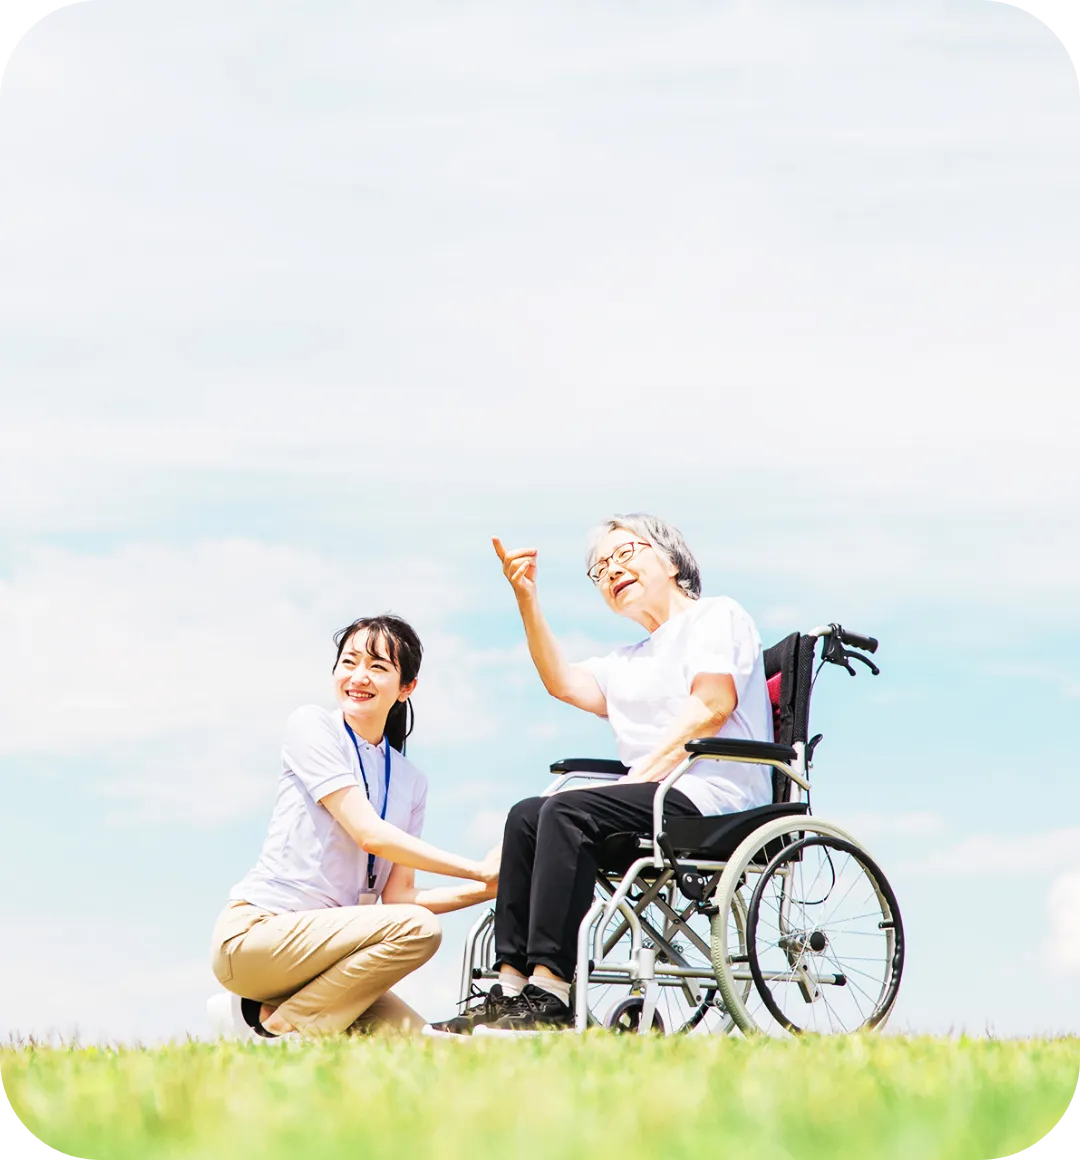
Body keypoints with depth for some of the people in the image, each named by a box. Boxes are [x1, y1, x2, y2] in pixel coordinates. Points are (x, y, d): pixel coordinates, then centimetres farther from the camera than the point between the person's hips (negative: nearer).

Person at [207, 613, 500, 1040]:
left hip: (323, 943, 7)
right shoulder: (312, 726, -4)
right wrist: (477, 869, -11)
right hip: (255, 931, -7)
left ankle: (267, 1015, 4)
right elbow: (370, 834, -13)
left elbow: (398, 895, 9)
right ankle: (277, 1027, -13)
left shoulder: (411, 781, 14)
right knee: (417, 928, -25)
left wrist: (484, 889, -5)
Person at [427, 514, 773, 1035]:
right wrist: (526, 599, 7)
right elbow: (563, 682, 13)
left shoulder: (717, 615, 7)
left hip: (713, 796, -8)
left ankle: (551, 995, -35)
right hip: (659, 801, 8)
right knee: (527, 815, -9)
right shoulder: (628, 661, 31)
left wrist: (640, 777, -15)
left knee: (569, 812, -26)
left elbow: (710, 708, -9)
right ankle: (511, 988, -18)